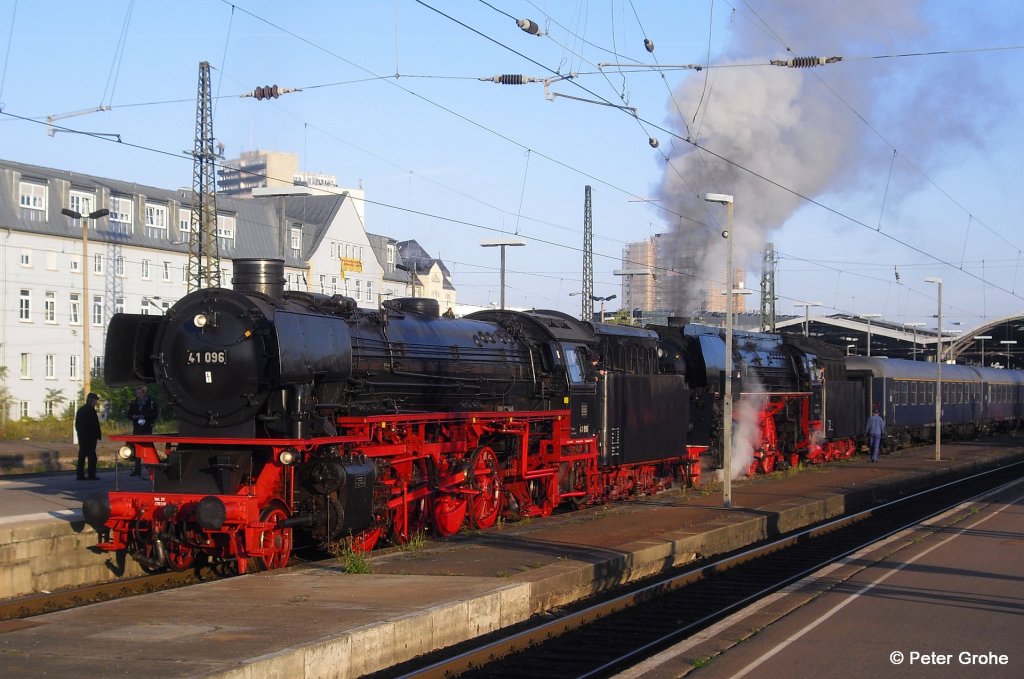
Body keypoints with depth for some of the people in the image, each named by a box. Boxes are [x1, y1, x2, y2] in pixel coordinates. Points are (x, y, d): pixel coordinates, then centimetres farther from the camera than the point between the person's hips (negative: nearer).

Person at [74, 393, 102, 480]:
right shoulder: (91, 410, -12)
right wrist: (98, 435, -8)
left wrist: (79, 433, 18)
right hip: (90, 437, -8)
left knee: (82, 455, 8)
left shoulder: (80, 410, 13)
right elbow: (95, 424, -15)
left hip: (81, 436, 8)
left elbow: (77, 424, 16)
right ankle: (92, 475, -6)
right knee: (92, 456, -5)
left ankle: (80, 475, 7)